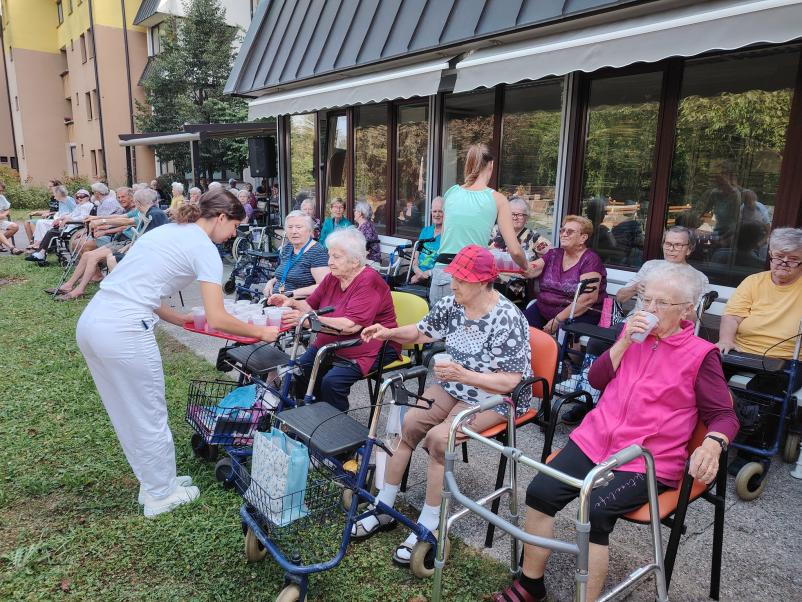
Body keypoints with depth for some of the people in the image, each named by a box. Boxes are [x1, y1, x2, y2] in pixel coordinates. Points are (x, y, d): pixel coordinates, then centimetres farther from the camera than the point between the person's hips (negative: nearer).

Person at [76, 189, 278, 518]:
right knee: (149, 417, 9)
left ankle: (155, 481, 39)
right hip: (124, 333, -9)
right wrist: (261, 332, 2)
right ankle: (162, 494, 28)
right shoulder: (204, 248, -6)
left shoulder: (169, 230, 20)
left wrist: (183, 319, 23)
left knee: (128, 415, 21)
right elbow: (217, 320, -12)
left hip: (90, 321, 9)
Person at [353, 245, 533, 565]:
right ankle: (382, 509, 3)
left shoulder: (507, 320, -22)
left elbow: (512, 382, -24)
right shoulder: (452, 304, -3)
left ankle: (427, 528, -8)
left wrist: (464, 375, -33)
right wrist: (389, 332, -7)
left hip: (493, 397, -6)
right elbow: (421, 331, 11)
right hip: (453, 385, 7)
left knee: (438, 437, -27)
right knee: (406, 422, -13)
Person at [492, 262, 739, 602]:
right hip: (595, 439, 5)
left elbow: (723, 415, -2)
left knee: (596, 511, -29)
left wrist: (712, 444, -25)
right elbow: (596, 379, 8)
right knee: (539, 491, -14)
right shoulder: (635, 331, 12)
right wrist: (625, 341, -5)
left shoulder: (700, 354, -1)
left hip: (648, 461, -4)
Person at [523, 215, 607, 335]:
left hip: (579, 315, -5)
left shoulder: (590, 260, -6)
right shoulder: (553, 254, 13)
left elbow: (588, 299, -18)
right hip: (543, 310, 6)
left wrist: (558, 320, -20)